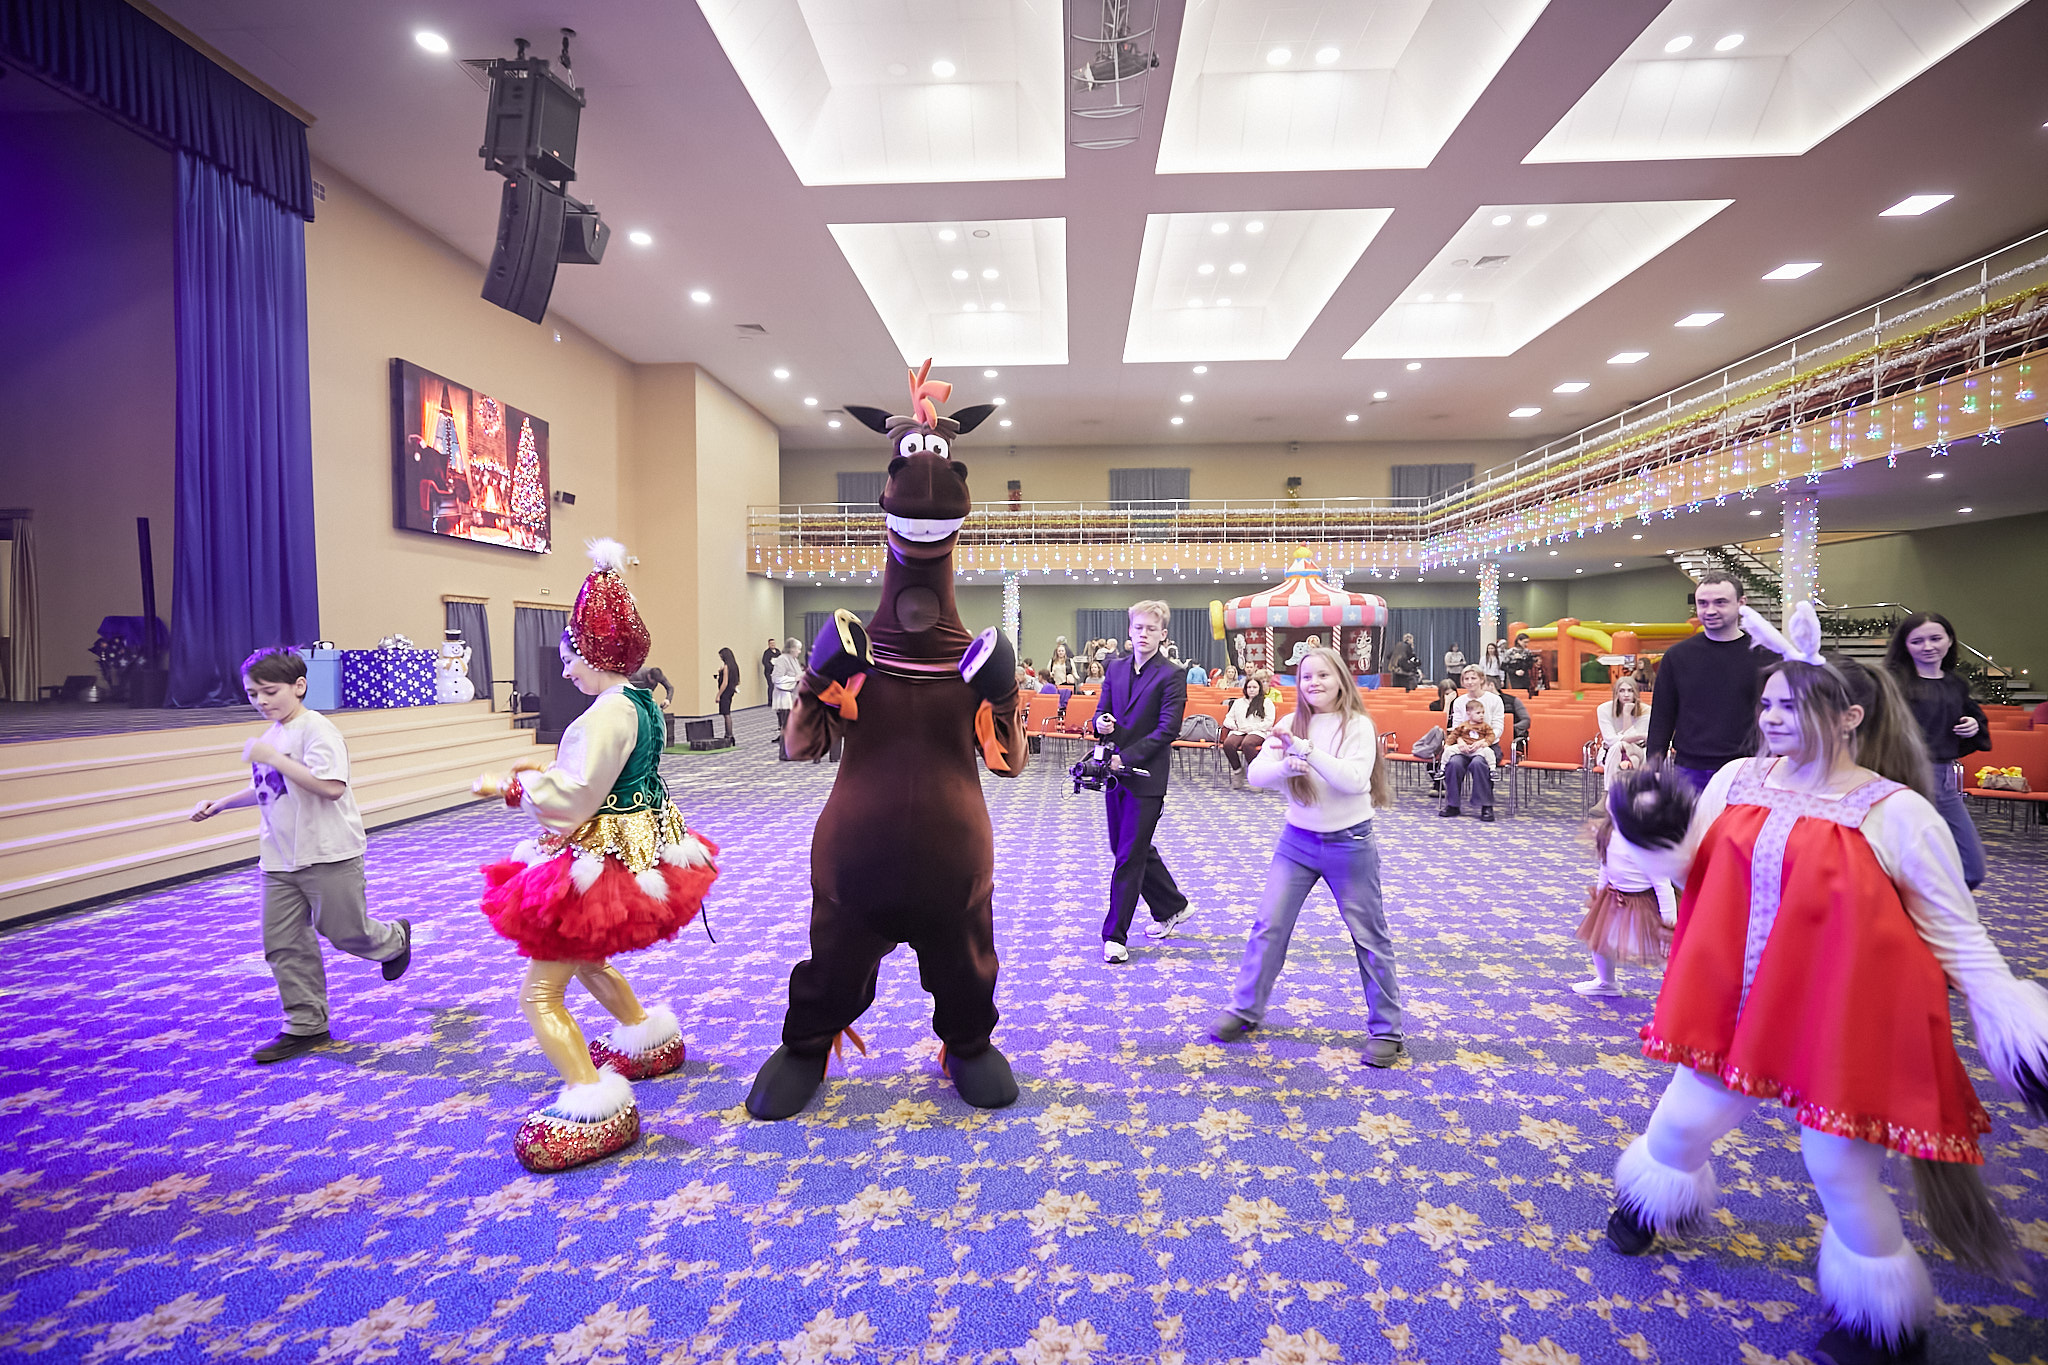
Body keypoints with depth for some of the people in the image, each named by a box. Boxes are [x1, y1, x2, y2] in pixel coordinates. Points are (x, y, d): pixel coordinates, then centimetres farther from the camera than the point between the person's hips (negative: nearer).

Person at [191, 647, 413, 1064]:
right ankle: (305, 1025, 18)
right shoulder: (271, 735, 12)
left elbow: (330, 787, -28)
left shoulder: (317, 730, -15)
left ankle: (394, 938, 37)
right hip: (280, 859, 8)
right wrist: (218, 804, 19)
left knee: (344, 931, 4)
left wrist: (274, 759, -26)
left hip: (328, 855, -8)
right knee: (283, 943, 8)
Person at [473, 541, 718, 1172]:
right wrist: (551, 765, 14)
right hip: (643, 850, 11)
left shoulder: (608, 711, -23)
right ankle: (651, 1038, 45)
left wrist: (510, 786, -11)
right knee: (586, 959, 31)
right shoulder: (643, 701, 7)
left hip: (603, 863, -11)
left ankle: (594, 1108, -5)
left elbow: (573, 796, -25)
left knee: (539, 994, -3)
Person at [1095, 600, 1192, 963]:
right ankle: (1172, 907, 36)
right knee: (1130, 848, 16)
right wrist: (1102, 723, -11)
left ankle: (1114, 935, 9)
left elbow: (1168, 730, -14)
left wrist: (1126, 757, -19)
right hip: (1115, 772, 7)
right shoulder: (1116, 669, 9)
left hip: (1146, 776, -7)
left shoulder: (1171, 676, -9)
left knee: (1129, 855, -2)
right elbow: (1102, 712, 14)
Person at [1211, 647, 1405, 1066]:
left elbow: (1355, 780, -25)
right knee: (1269, 925, 4)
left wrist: (1307, 749, -32)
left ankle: (1386, 1030, 23)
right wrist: (1287, 764, -30)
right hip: (1297, 841, 3)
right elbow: (1256, 774, -11)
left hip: (1350, 845, -3)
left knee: (1369, 938, 8)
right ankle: (1245, 1010, 20)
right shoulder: (1290, 725, 0)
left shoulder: (1358, 726, -9)